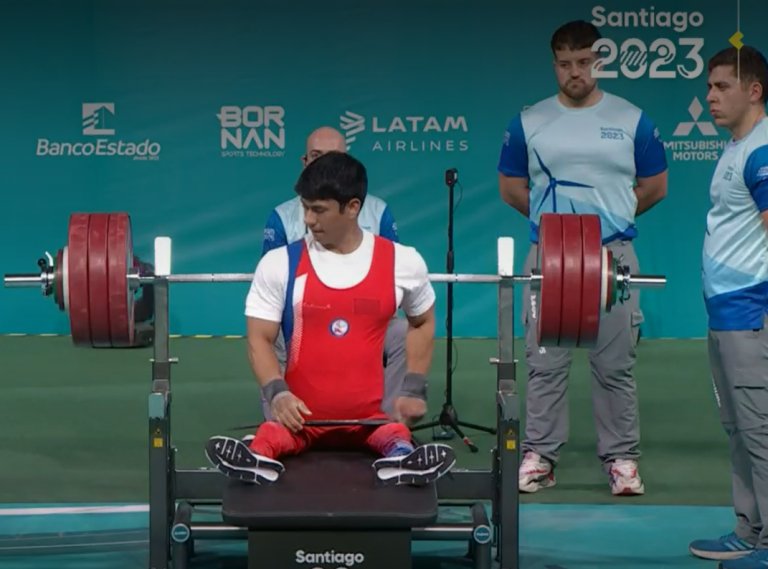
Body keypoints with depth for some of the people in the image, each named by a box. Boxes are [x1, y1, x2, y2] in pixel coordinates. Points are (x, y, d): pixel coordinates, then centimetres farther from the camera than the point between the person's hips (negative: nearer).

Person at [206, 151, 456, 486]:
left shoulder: (402, 262, 4)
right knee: (270, 438, -35)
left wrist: (414, 388, 10)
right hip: (301, 416, -1)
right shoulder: (279, 264, 0)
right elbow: (260, 339, 2)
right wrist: (277, 392, -16)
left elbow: (422, 322, 21)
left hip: (371, 418, 1)